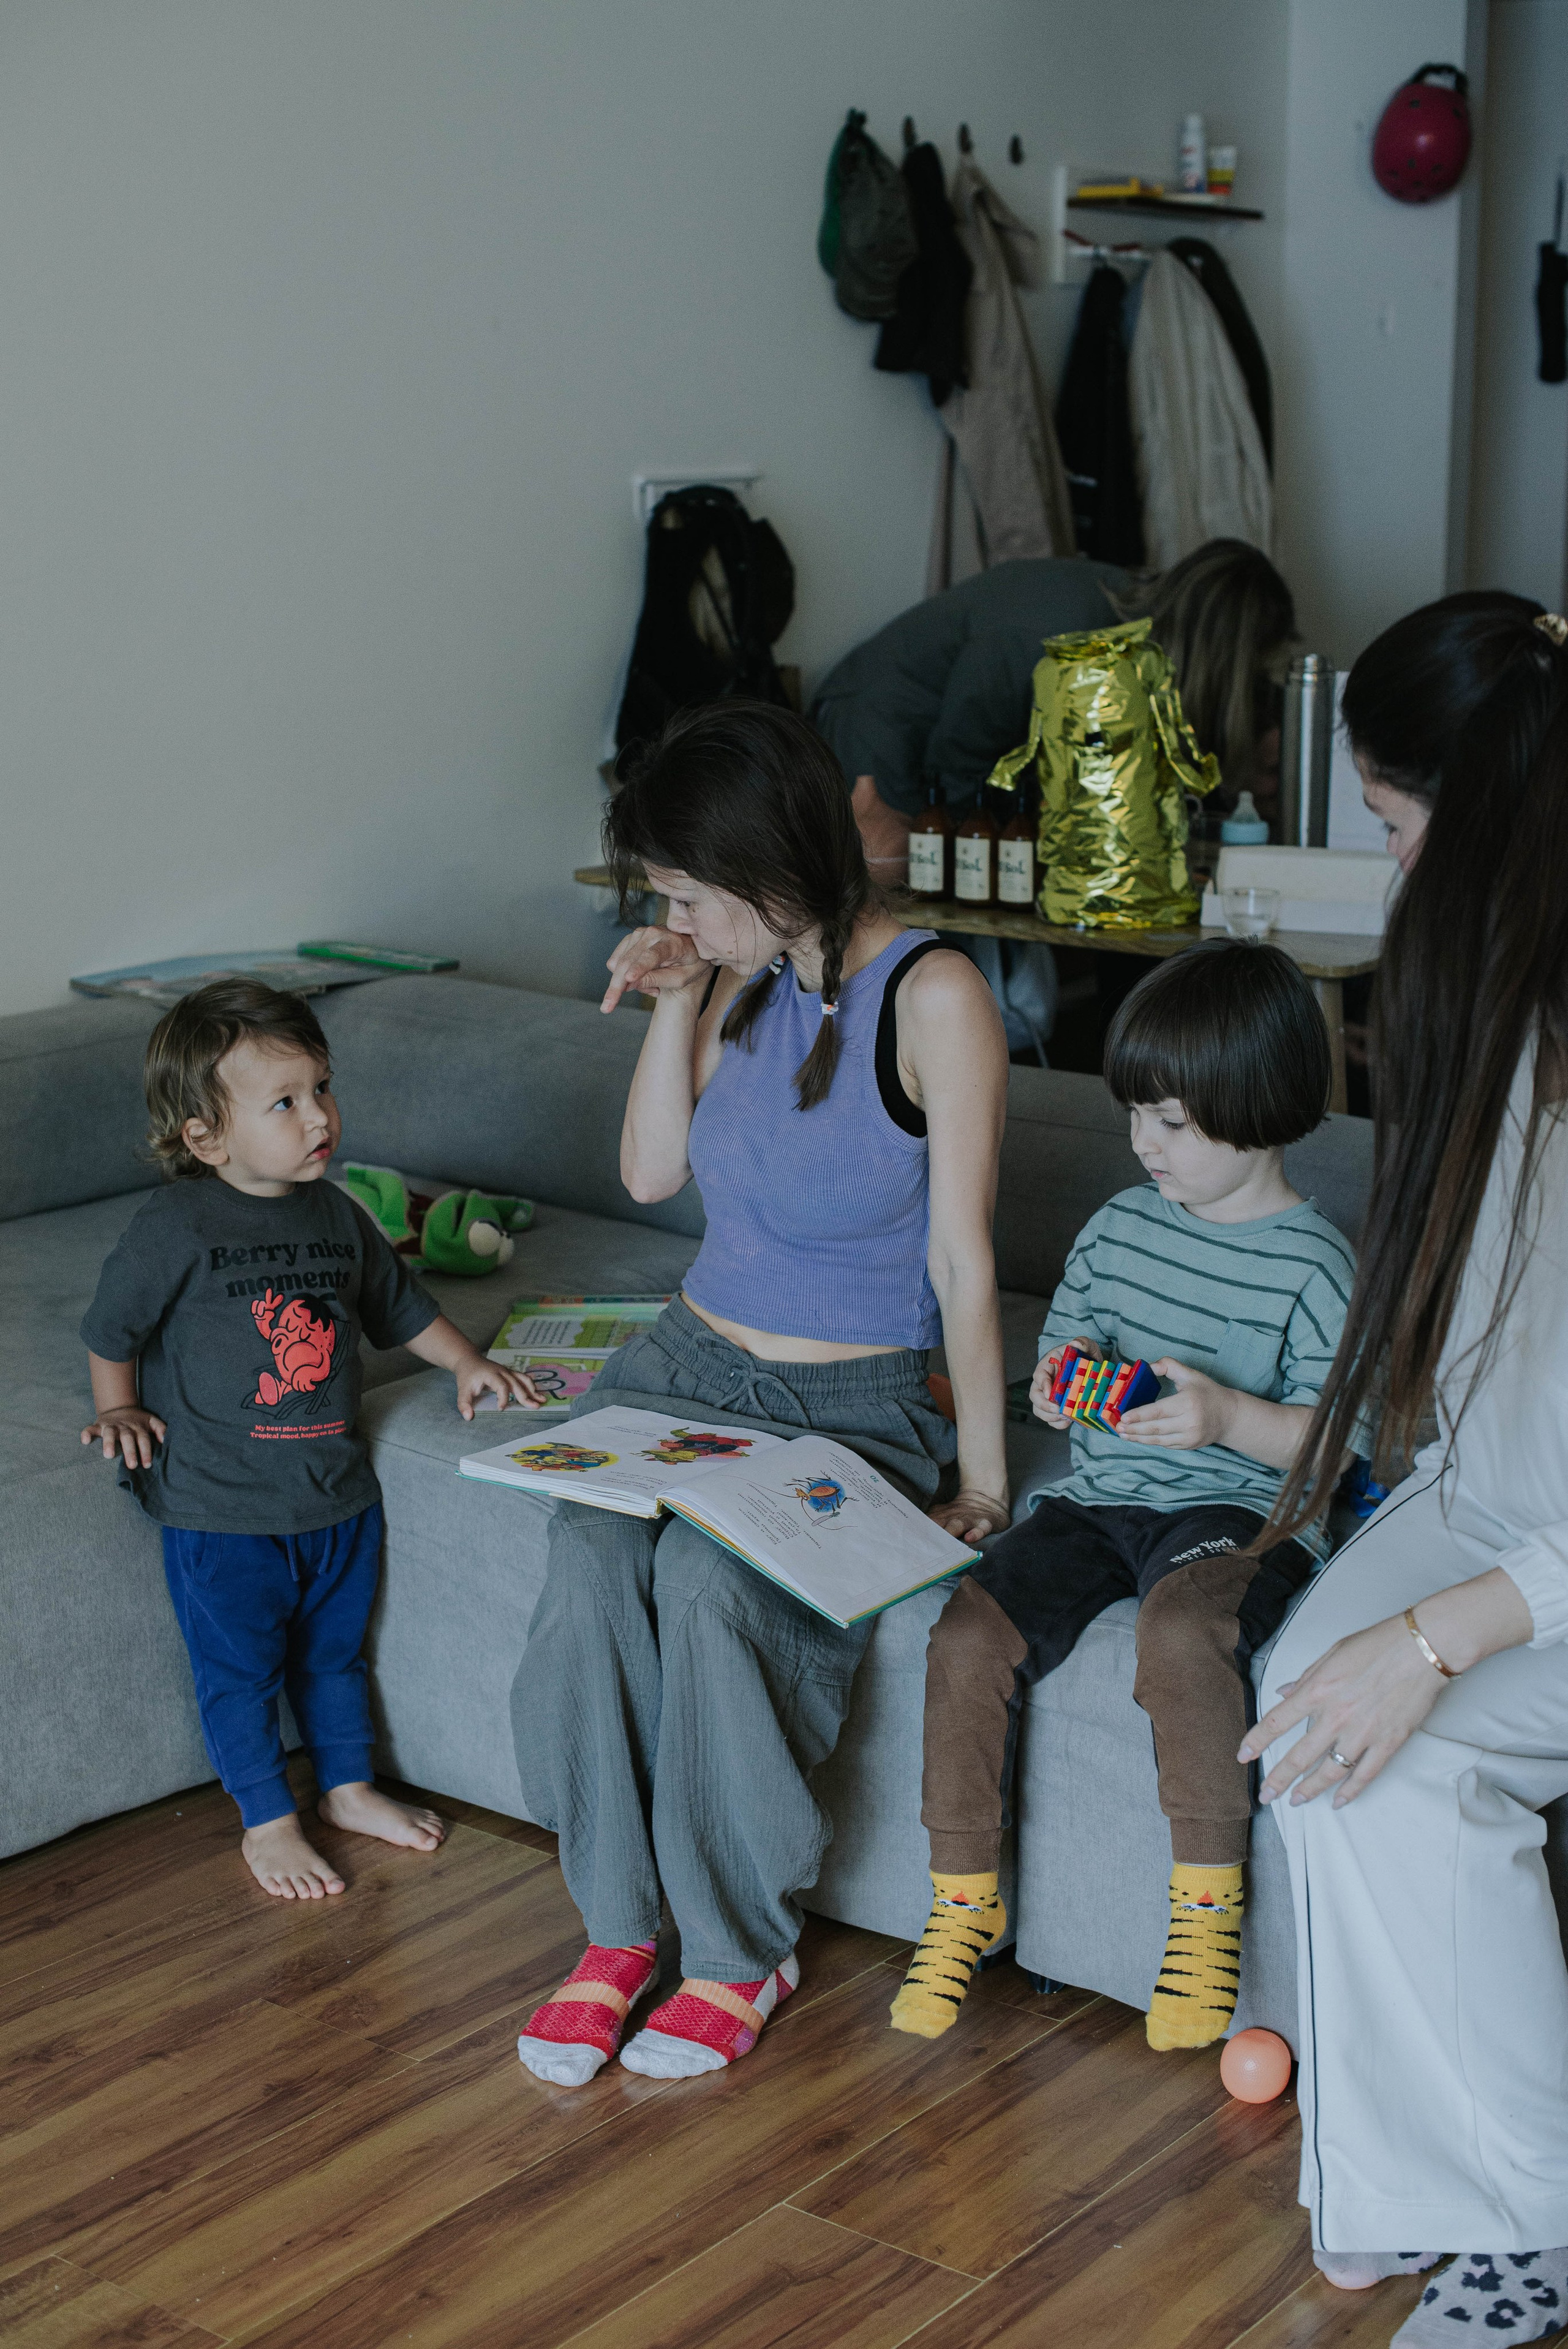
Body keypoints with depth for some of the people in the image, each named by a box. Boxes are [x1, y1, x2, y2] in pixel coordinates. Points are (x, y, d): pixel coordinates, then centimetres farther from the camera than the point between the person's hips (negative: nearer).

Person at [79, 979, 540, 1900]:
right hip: (220, 1509, -5)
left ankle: (350, 1788, 38)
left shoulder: (337, 1216, 1)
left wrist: (467, 1361, 16)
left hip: (338, 1493, 5)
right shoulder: (176, 1228, -16)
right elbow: (113, 1326, -2)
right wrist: (120, 1411, -4)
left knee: (335, 1652, 20)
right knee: (240, 1670, 7)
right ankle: (268, 1821, 23)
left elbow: (398, 1303, 18)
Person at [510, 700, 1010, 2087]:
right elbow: (652, 1175, 13)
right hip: (689, 1365, 5)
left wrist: (983, 1479, -11)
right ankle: (620, 1926, -8)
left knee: (706, 1582, -32)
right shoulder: (749, 975, 6)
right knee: (588, 1572, -25)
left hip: (855, 1402, -5)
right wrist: (675, 1010, -1)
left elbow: (962, 1260, -12)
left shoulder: (933, 998, -14)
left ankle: (744, 1949, -12)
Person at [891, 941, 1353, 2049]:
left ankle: (1208, 1898, -19)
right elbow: (1063, 1351, 21)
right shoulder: (1121, 1226, 10)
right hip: (1102, 1493, 5)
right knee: (969, 1636, -17)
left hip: (1243, 1509, -5)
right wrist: (1060, 1385, -2)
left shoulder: (1312, 1262, -7)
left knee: (1181, 1627, -37)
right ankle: (964, 1897, 0)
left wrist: (1227, 1415, -25)